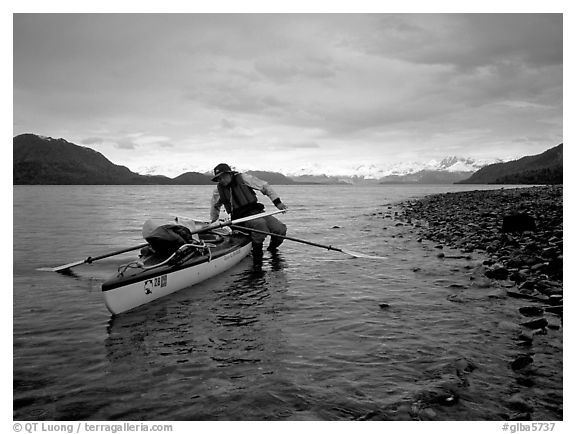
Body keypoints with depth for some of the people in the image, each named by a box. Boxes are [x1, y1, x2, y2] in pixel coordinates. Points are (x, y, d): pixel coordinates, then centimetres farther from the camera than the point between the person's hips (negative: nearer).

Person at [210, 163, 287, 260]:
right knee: (260, 224, -36)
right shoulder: (219, 190, 5)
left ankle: (272, 248, 10)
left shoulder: (242, 178, -2)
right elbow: (215, 206, 27)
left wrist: (277, 202, -3)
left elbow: (264, 186, 2)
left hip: (257, 211, 1)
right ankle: (256, 251, -18)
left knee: (281, 229, -19)